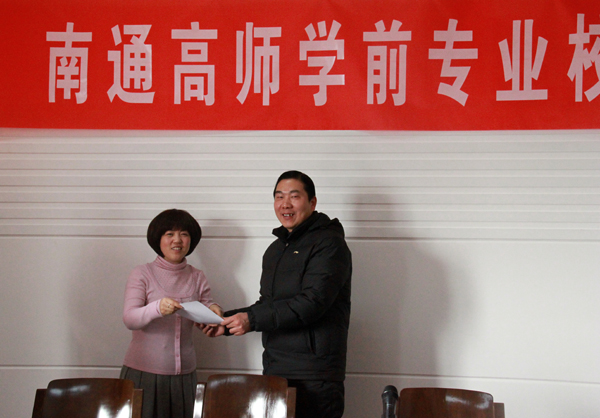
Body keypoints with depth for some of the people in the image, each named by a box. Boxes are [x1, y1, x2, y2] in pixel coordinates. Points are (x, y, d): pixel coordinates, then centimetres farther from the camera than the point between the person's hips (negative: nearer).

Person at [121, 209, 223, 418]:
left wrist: (213, 312, -13)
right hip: (143, 373, -3)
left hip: (184, 375, 3)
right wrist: (157, 308, -33)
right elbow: (129, 319, -14)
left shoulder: (197, 278, 10)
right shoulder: (143, 274, -1)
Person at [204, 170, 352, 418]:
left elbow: (313, 301, -19)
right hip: (274, 370, 8)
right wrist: (227, 322, 11)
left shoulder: (328, 243, -7)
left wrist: (252, 319, -21)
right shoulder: (275, 249, 21)